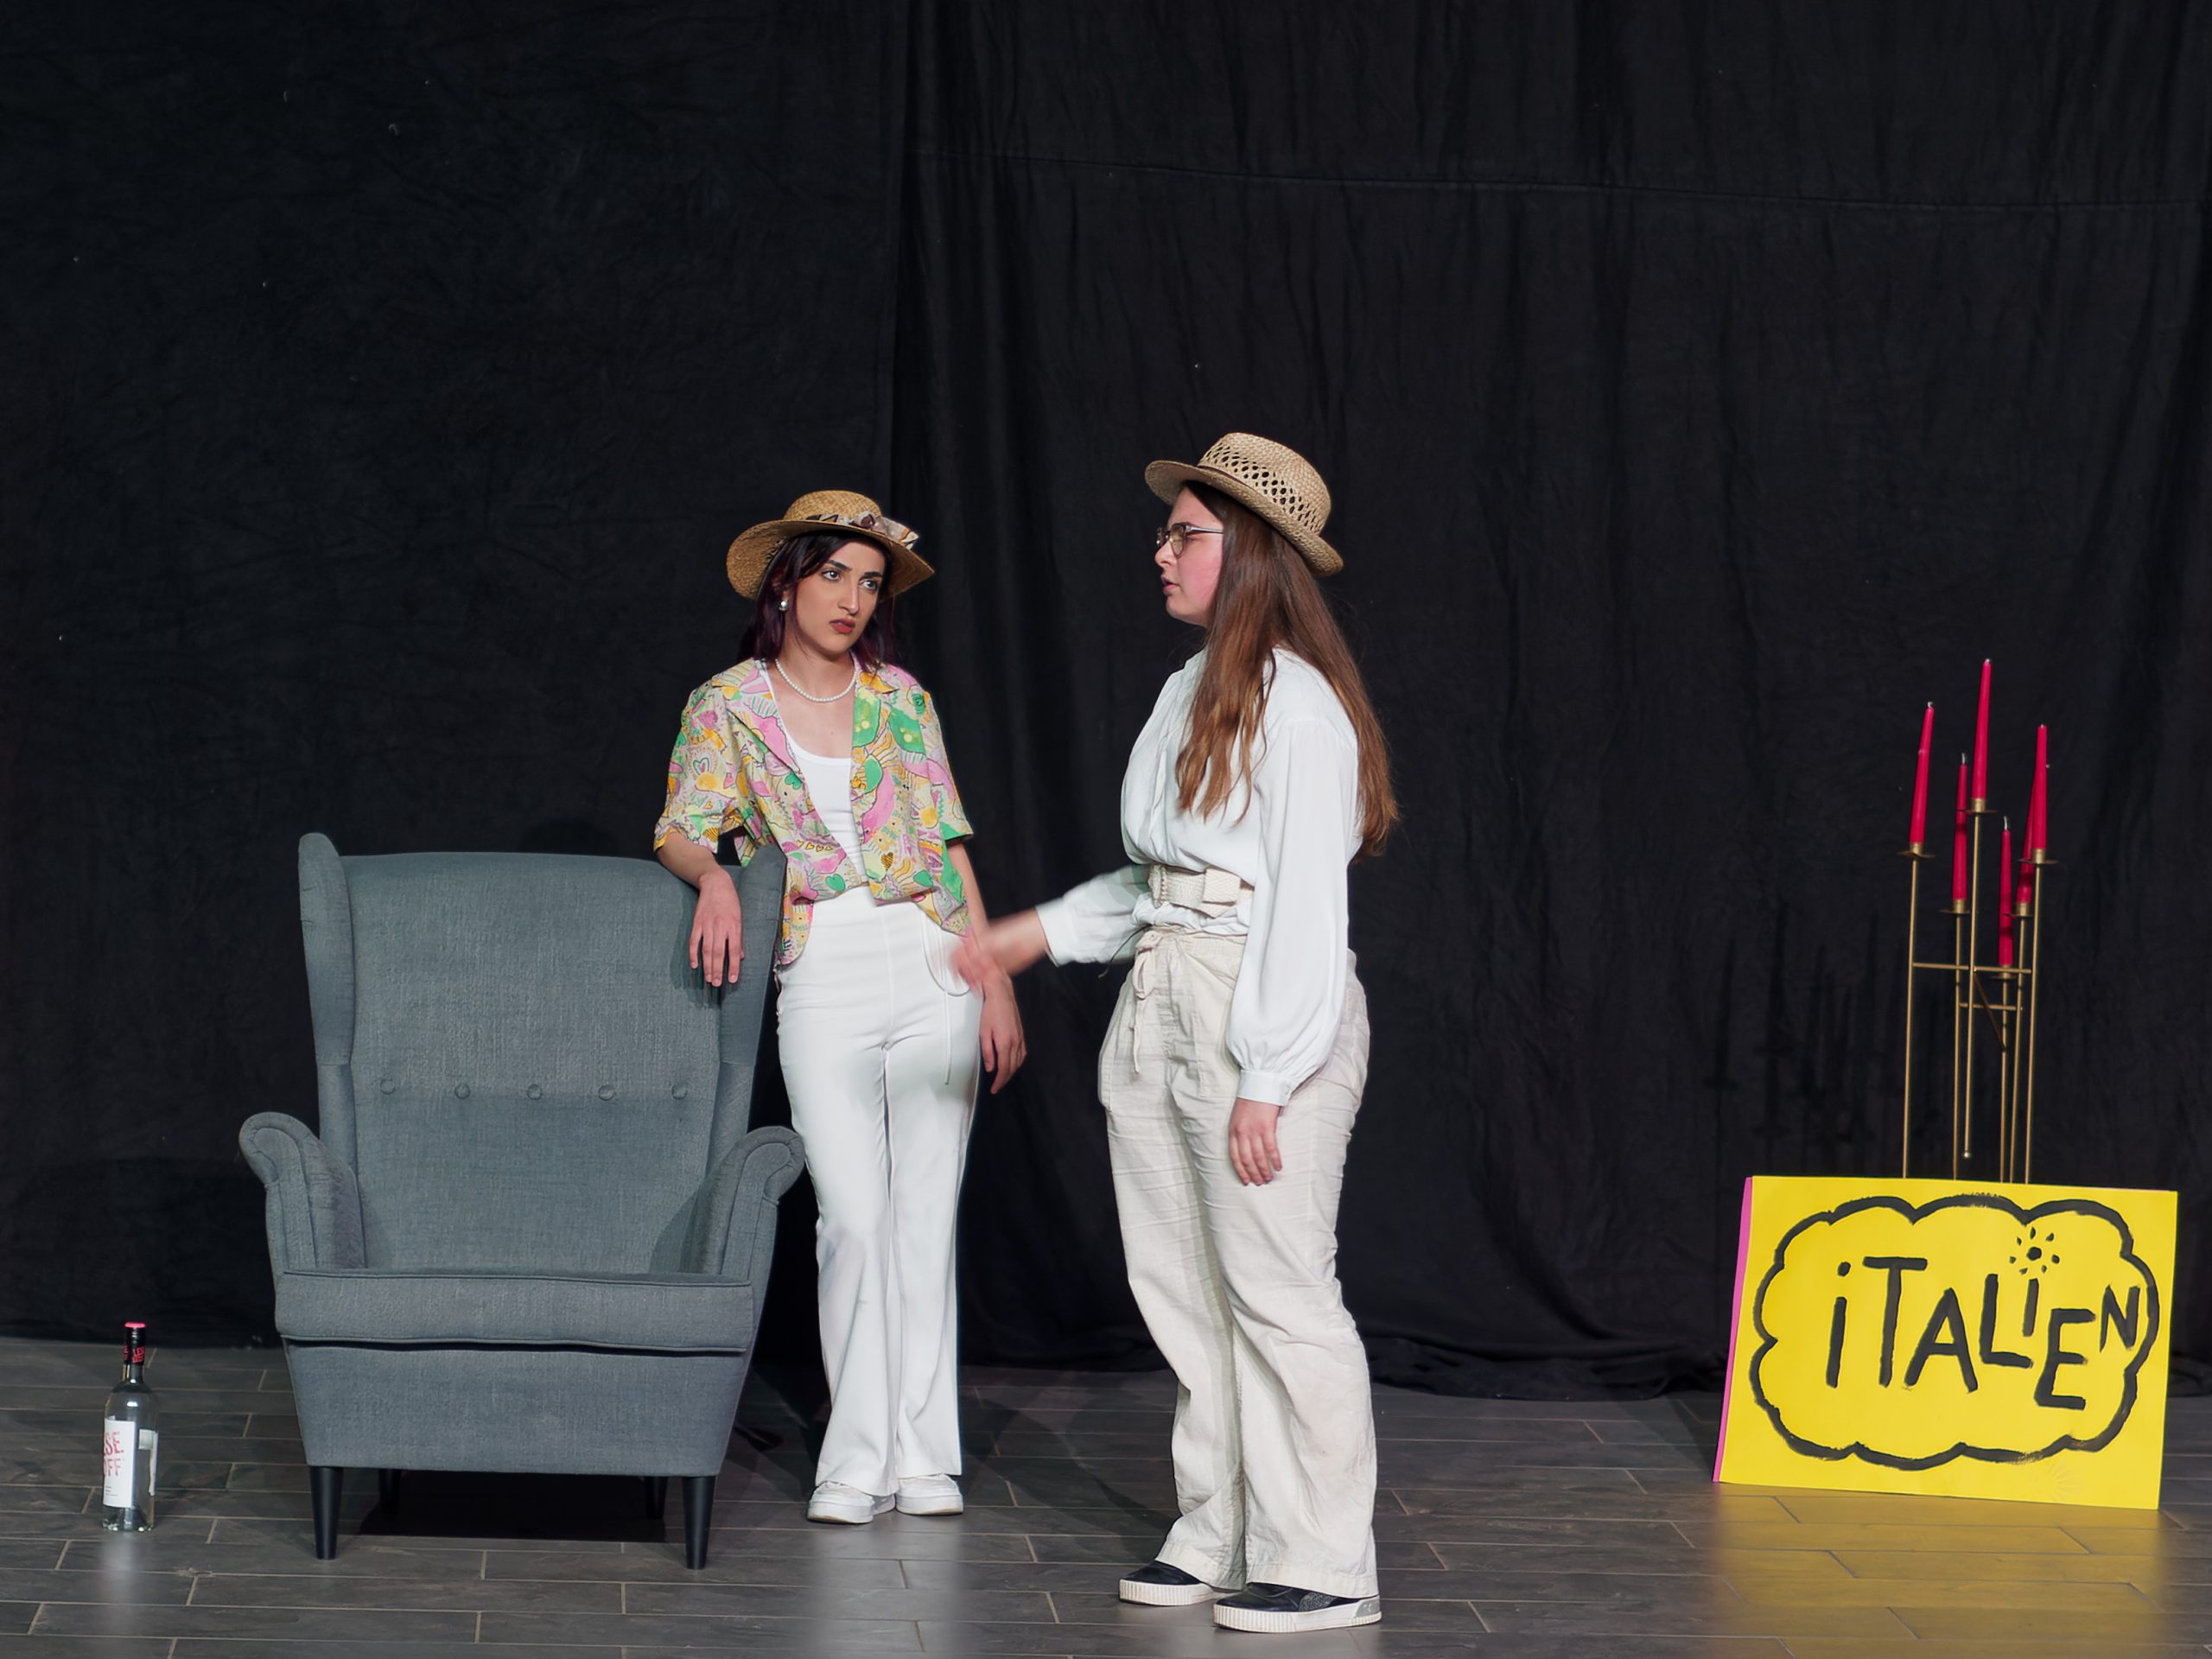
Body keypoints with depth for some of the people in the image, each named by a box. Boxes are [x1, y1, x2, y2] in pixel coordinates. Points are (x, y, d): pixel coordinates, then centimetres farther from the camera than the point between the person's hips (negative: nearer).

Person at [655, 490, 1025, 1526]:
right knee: (854, 1217, -10)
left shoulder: (901, 700, 10)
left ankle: (922, 1455, 8)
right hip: (823, 981, -2)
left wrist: (996, 983, 3)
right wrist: (712, 875, -23)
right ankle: (856, 1458, 0)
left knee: (925, 1215, 2)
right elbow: (681, 831, 1)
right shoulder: (727, 707, 5)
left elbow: (949, 845, 9)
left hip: (931, 965, 2)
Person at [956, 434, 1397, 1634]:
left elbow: (1306, 904, -15)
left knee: (1276, 1288, -7)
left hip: (1265, 1007, -9)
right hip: (1159, 1002, 9)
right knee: (1180, 1288, 9)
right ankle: (1217, 1537, 17)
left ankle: (1324, 1565, -1)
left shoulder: (1296, 704, -12)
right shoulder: (1187, 694, 15)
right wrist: (1040, 934, 19)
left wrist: (1266, 1083, -19)